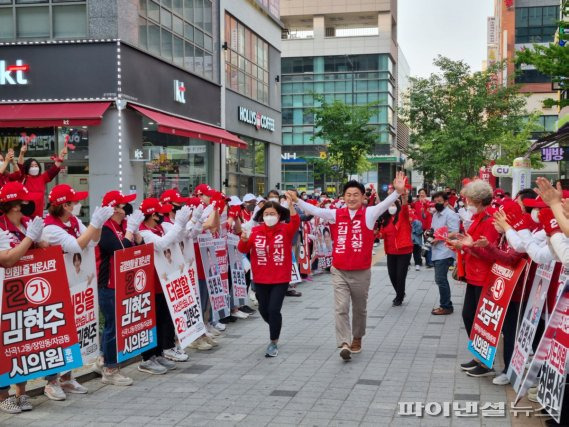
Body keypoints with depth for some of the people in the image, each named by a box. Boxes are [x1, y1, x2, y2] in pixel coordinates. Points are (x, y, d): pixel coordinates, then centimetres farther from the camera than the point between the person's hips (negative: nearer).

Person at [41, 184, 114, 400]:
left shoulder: (74, 221, 7)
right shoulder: (50, 227, -19)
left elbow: (92, 242, 8)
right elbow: (76, 246, -26)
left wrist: (99, 223, -8)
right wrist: (94, 223, -25)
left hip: (73, 285, 8)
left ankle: (66, 377, 23)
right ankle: (51, 382, 8)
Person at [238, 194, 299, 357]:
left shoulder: (285, 230, -6)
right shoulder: (255, 231, -1)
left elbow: (295, 223, -27)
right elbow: (243, 250, -6)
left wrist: (291, 205, -41)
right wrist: (244, 240, -28)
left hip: (280, 279, -3)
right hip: (260, 279, 3)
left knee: (274, 310, -10)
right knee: (264, 310, 15)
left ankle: (273, 343, 7)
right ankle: (275, 328, 46)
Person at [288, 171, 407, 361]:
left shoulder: (369, 214, -5)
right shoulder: (336, 214, 2)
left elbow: (384, 205, -20)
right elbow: (315, 210, -6)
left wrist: (397, 192, -37)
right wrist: (297, 200, -16)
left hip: (361, 272, -1)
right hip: (339, 272, 1)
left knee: (359, 309, 16)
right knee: (341, 308, -8)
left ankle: (357, 338, 37)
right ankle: (344, 344, -9)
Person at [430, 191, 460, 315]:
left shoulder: (450, 214, -11)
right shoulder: (435, 215, 17)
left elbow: (454, 234, -17)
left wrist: (439, 238, -19)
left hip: (445, 253, -9)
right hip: (436, 252, 9)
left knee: (440, 280, -9)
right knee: (441, 280, 13)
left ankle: (446, 306, -1)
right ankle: (445, 305, 21)